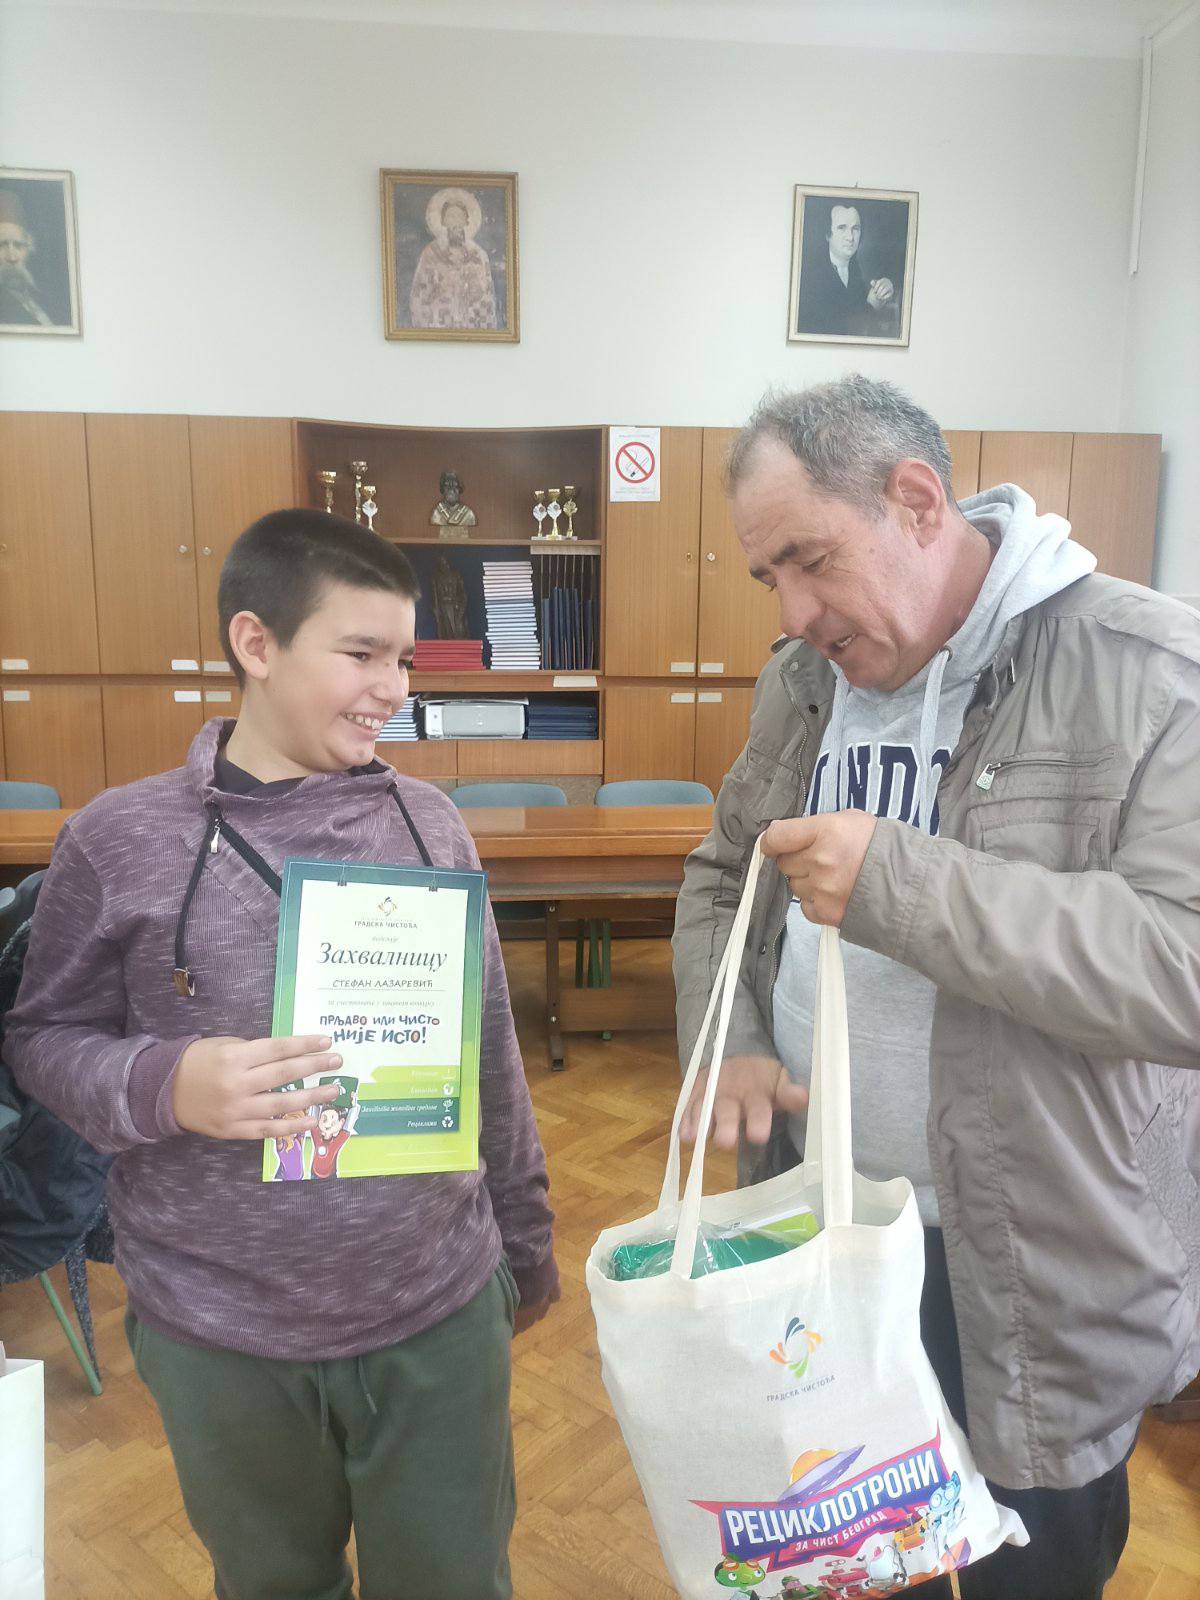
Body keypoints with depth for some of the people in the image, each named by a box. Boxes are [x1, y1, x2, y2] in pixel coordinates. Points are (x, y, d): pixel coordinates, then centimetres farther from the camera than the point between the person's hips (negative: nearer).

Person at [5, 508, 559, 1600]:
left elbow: (490, 1049, 5)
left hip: (441, 1318, 2)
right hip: (219, 1341, -1)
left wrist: (524, 1242, 12)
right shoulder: (121, 840, -9)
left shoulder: (429, 823, -2)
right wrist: (166, 1084, -22)